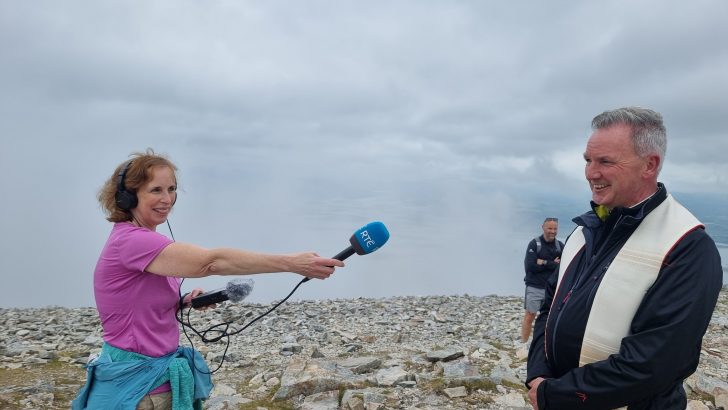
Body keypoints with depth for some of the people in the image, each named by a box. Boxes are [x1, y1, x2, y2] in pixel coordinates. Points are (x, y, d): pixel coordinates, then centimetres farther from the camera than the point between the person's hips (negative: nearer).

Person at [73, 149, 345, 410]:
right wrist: (292, 263, -37)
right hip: (138, 385, -9)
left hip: (158, 375, 9)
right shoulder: (130, 240, -22)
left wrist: (184, 302, -3)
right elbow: (211, 262, -34)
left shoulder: (141, 240, 8)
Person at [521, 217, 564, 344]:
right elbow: (529, 266, -16)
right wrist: (553, 264, -11)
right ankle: (523, 343, 7)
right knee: (530, 316, 0)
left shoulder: (560, 246, 5)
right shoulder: (534, 243, -6)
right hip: (534, 287, -3)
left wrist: (544, 263, -15)